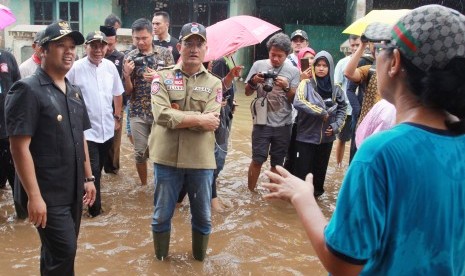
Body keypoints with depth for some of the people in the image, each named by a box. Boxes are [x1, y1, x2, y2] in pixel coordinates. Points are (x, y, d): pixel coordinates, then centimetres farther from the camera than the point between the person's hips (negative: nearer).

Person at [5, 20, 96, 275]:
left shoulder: (74, 92, 11)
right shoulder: (27, 90, -13)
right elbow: (20, 147, -18)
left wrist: (88, 177, 16)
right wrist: (34, 196, -21)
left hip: (73, 191, 7)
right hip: (48, 194, -7)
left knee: (58, 252, 18)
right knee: (63, 253, -4)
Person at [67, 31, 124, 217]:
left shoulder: (110, 66, 3)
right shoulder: (76, 68, -13)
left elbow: (117, 93, 14)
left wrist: (117, 117, 13)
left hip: (107, 129, 5)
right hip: (86, 130, -5)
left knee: (98, 168, 19)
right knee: (92, 170, -3)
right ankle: (95, 207, 12)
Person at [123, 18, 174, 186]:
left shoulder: (165, 53, 0)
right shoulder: (129, 57, 1)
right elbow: (128, 91, 1)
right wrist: (127, 74, -18)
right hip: (137, 113, 1)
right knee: (140, 153, 7)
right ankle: (143, 185, 26)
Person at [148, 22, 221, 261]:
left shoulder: (214, 84, 3)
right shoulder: (162, 77, -1)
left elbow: (211, 123, -11)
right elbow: (161, 115, -16)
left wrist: (177, 116, -14)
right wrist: (197, 118, -16)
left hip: (201, 159, 1)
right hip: (167, 157, -1)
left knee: (203, 216, 15)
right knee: (161, 215, 14)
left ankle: (200, 256, 39)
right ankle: (160, 257, 37)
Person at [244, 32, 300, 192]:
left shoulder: (293, 71, 0)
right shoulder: (259, 65, 0)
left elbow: (295, 99, -2)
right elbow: (247, 92, 5)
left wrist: (286, 87, -19)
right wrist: (253, 81, -14)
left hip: (283, 124, 1)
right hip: (262, 122, -1)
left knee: (277, 162, 11)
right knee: (257, 160, 1)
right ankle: (250, 192, 16)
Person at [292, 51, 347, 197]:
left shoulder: (336, 88, 2)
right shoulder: (306, 84, -8)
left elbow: (343, 108, 13)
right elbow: (298, 102, -24)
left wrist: (336, 126, -2)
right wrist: (321, 112, -21)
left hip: (326, 137, 3)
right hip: (306, 136, -3)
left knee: (320, 168, 16)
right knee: (303, 169, 2)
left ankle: (316, 191, 34)